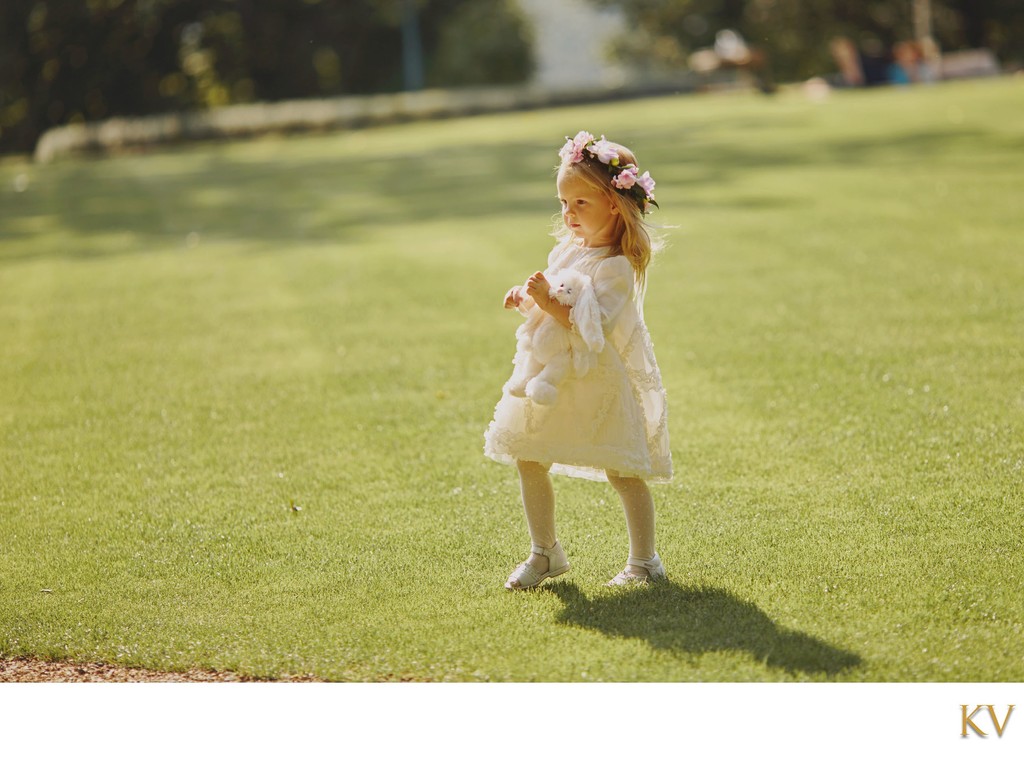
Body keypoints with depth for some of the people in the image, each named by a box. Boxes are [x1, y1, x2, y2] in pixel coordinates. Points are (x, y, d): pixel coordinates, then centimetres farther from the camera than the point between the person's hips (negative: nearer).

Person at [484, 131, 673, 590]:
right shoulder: (565, 250, 7)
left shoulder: (617, 267, -18)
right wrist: (526, 300, -3)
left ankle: (644, 561, 12)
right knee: (528, 462, 9)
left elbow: (596, 324, -29)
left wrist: (550, 304, -34)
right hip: (554, 379, 8)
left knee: (622, 472, -2)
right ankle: (545, 553, 24)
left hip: (604, 383, -8)